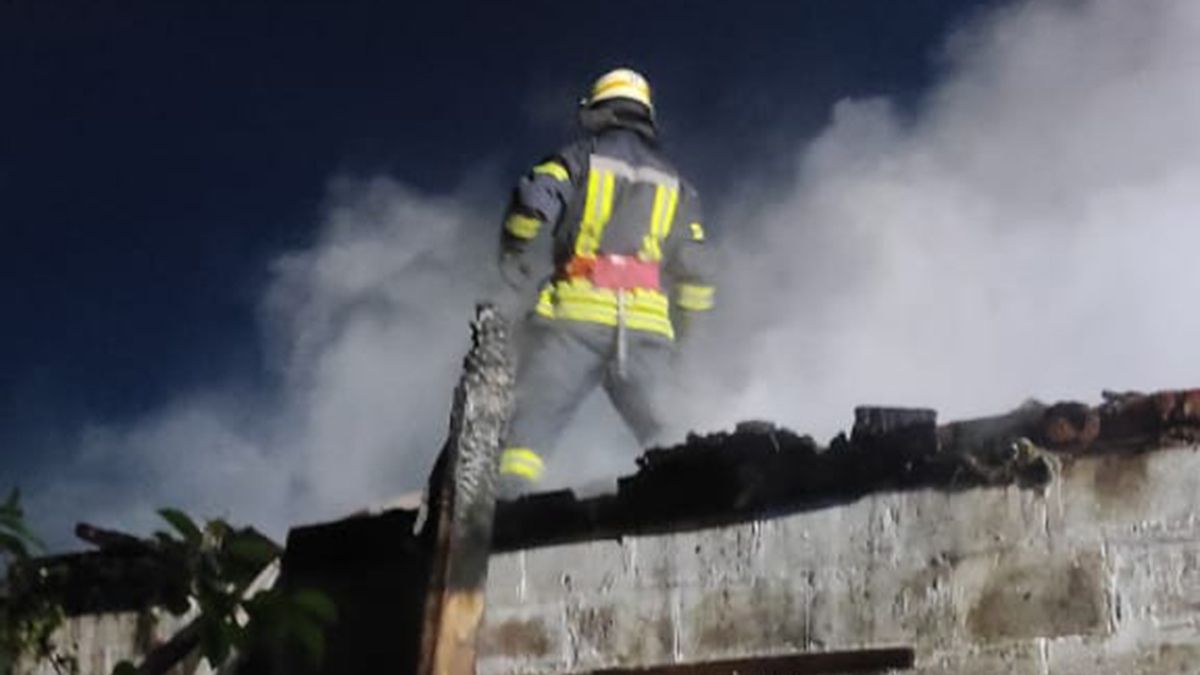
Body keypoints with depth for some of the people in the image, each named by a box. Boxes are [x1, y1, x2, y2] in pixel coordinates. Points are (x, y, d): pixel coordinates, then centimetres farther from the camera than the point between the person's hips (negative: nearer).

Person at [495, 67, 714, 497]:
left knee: (534, 421, -4)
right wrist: (676, 341, 28)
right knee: (658, 434, 8)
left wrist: (514, 260, 8)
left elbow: (534, 200, -7)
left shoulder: (580, 158, 13)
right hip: (648, 324, 3)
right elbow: (695, 278, 19)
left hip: (576, 316, -2)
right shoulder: (674, 184, 23)